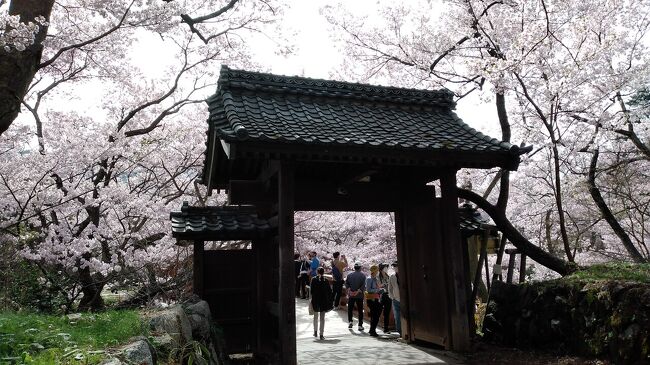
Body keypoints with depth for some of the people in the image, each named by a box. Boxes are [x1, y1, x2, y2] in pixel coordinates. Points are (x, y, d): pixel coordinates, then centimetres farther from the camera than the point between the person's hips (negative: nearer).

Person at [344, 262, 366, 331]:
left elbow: (346, 283, -2)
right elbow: (364, 285, -12)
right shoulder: (363, 275, -4)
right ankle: (360, 325, 6)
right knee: (360, 310, 5)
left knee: (350, 309, 15)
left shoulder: (349, 275, 3)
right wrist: (358, 291, -13)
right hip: (360, 296, -1)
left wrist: (350, 290, -8)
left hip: (351, 295, 1)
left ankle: (350, 321, 2)